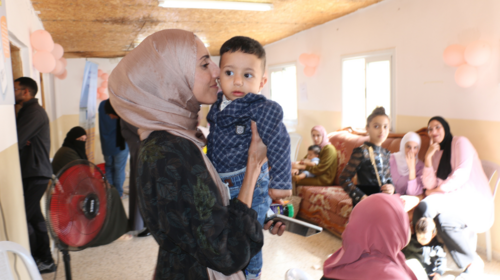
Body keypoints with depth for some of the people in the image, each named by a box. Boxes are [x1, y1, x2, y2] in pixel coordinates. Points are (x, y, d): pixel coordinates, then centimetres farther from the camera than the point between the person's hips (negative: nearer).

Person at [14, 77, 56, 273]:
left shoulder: (34, 112, -13)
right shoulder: (27, 111, 20)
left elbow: (16, 141, -20)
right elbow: (20, 139, 14)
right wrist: (22, 141, -4)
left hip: (35, 174, -10)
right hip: (32, 173, 10)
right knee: (34, 217, 13)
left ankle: (42, 260, 0)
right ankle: (44, 259, 22)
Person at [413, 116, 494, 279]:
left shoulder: (460, 142, 2)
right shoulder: (436, 153, 17)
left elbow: (462, 174, -12)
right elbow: (430, 186, 3)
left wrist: (439, 190, -12)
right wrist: (428, 157, -2)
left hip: (474, 199, -5)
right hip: (451, 199, 5)